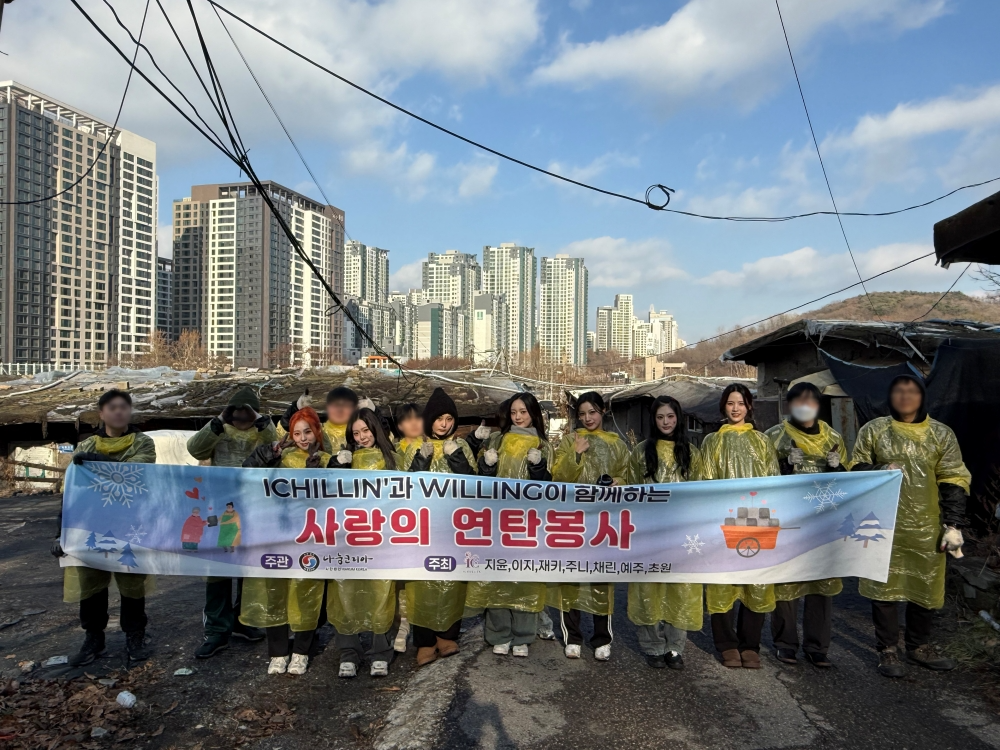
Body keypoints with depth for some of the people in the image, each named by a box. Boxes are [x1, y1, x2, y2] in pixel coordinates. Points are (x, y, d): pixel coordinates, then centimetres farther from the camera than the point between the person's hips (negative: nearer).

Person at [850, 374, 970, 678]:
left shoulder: (941, 434, 6)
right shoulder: (873, 430, 3)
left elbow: (954, 482, 5)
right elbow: (855, 469, 7)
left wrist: (953, 525, 0)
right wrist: (879, 471, -14)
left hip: (926, 528, 2)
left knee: (926, 587, 11)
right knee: (884, 587, 2)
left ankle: (919, 646, 31)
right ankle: (888, 650, 16)